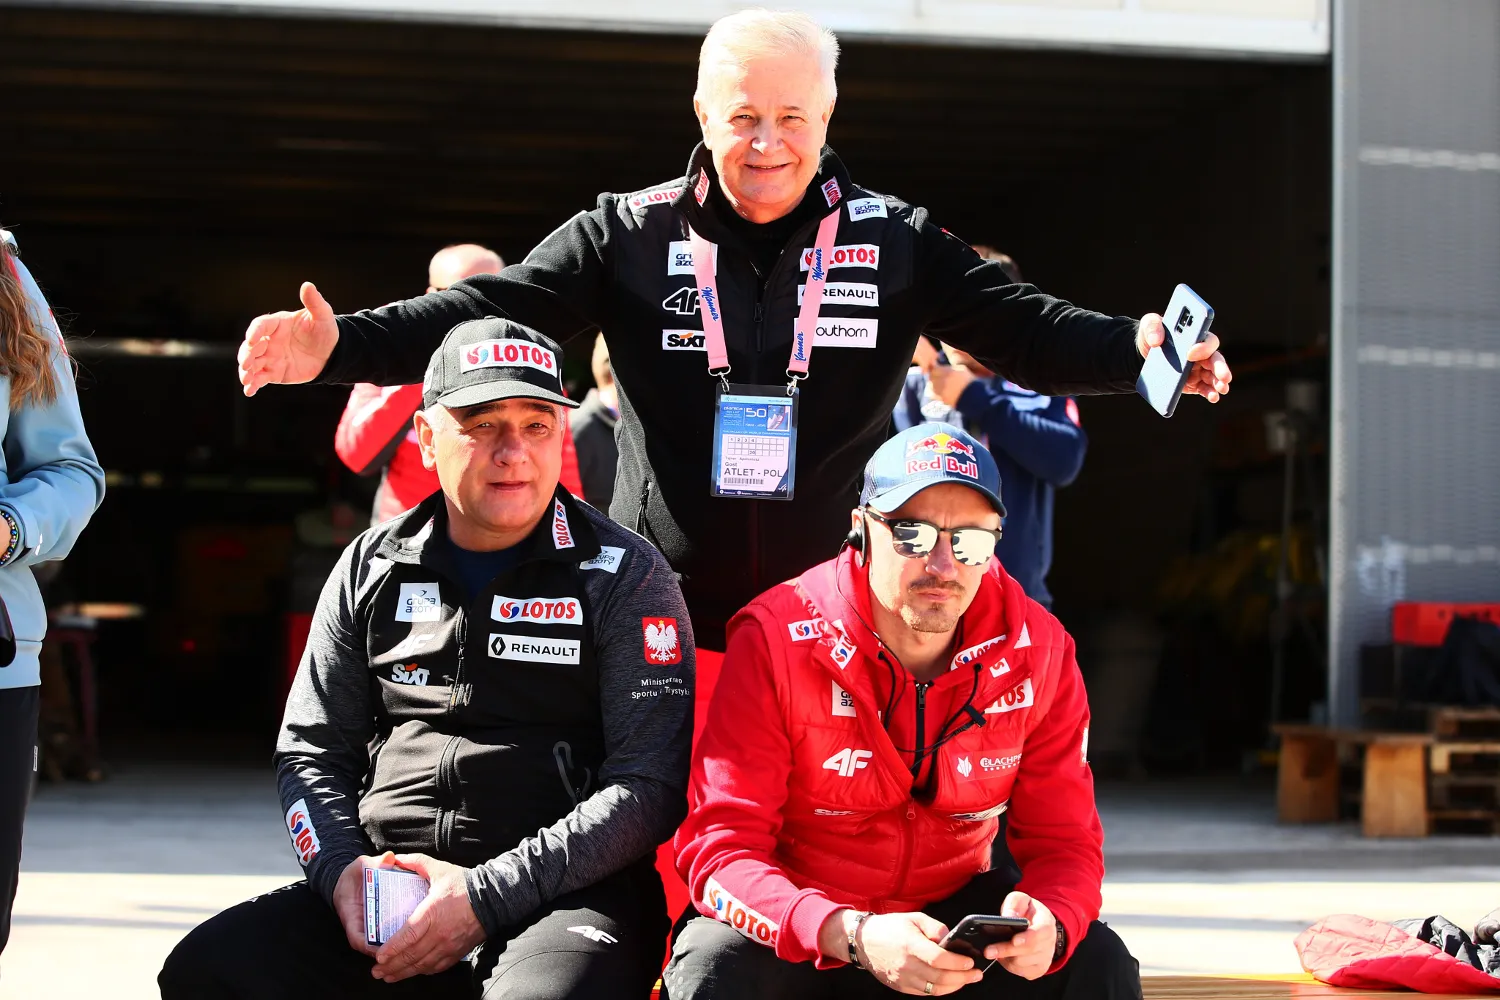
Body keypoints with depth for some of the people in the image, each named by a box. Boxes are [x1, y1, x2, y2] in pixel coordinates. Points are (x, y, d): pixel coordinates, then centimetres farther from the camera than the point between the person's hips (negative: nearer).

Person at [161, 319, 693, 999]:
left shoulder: (624, 577, 1)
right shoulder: (372, 569, 14)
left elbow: (648, 784, -7)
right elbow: (310, 750, 18)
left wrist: (487, 896, -15)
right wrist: (342, 872, -4)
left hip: (565, 892, -4)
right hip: (387, 887, 4)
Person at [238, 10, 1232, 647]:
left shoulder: (896, 242, 5)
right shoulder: (629, 236, 3)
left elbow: (1022, 328, 2)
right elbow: (493, 309, -2)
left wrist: (1137, 346, -16)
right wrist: (341, 344, -16)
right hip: (665, 622, 0)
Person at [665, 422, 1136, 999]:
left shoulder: (1036, 651, -9)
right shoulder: (777, 640, -20)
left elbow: (1065, 839, -4)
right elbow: (719, 847, -23)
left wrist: (1048, 924, -31)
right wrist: (852, 935, -42)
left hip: (950, 908, 3)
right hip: (798, 925, -3)